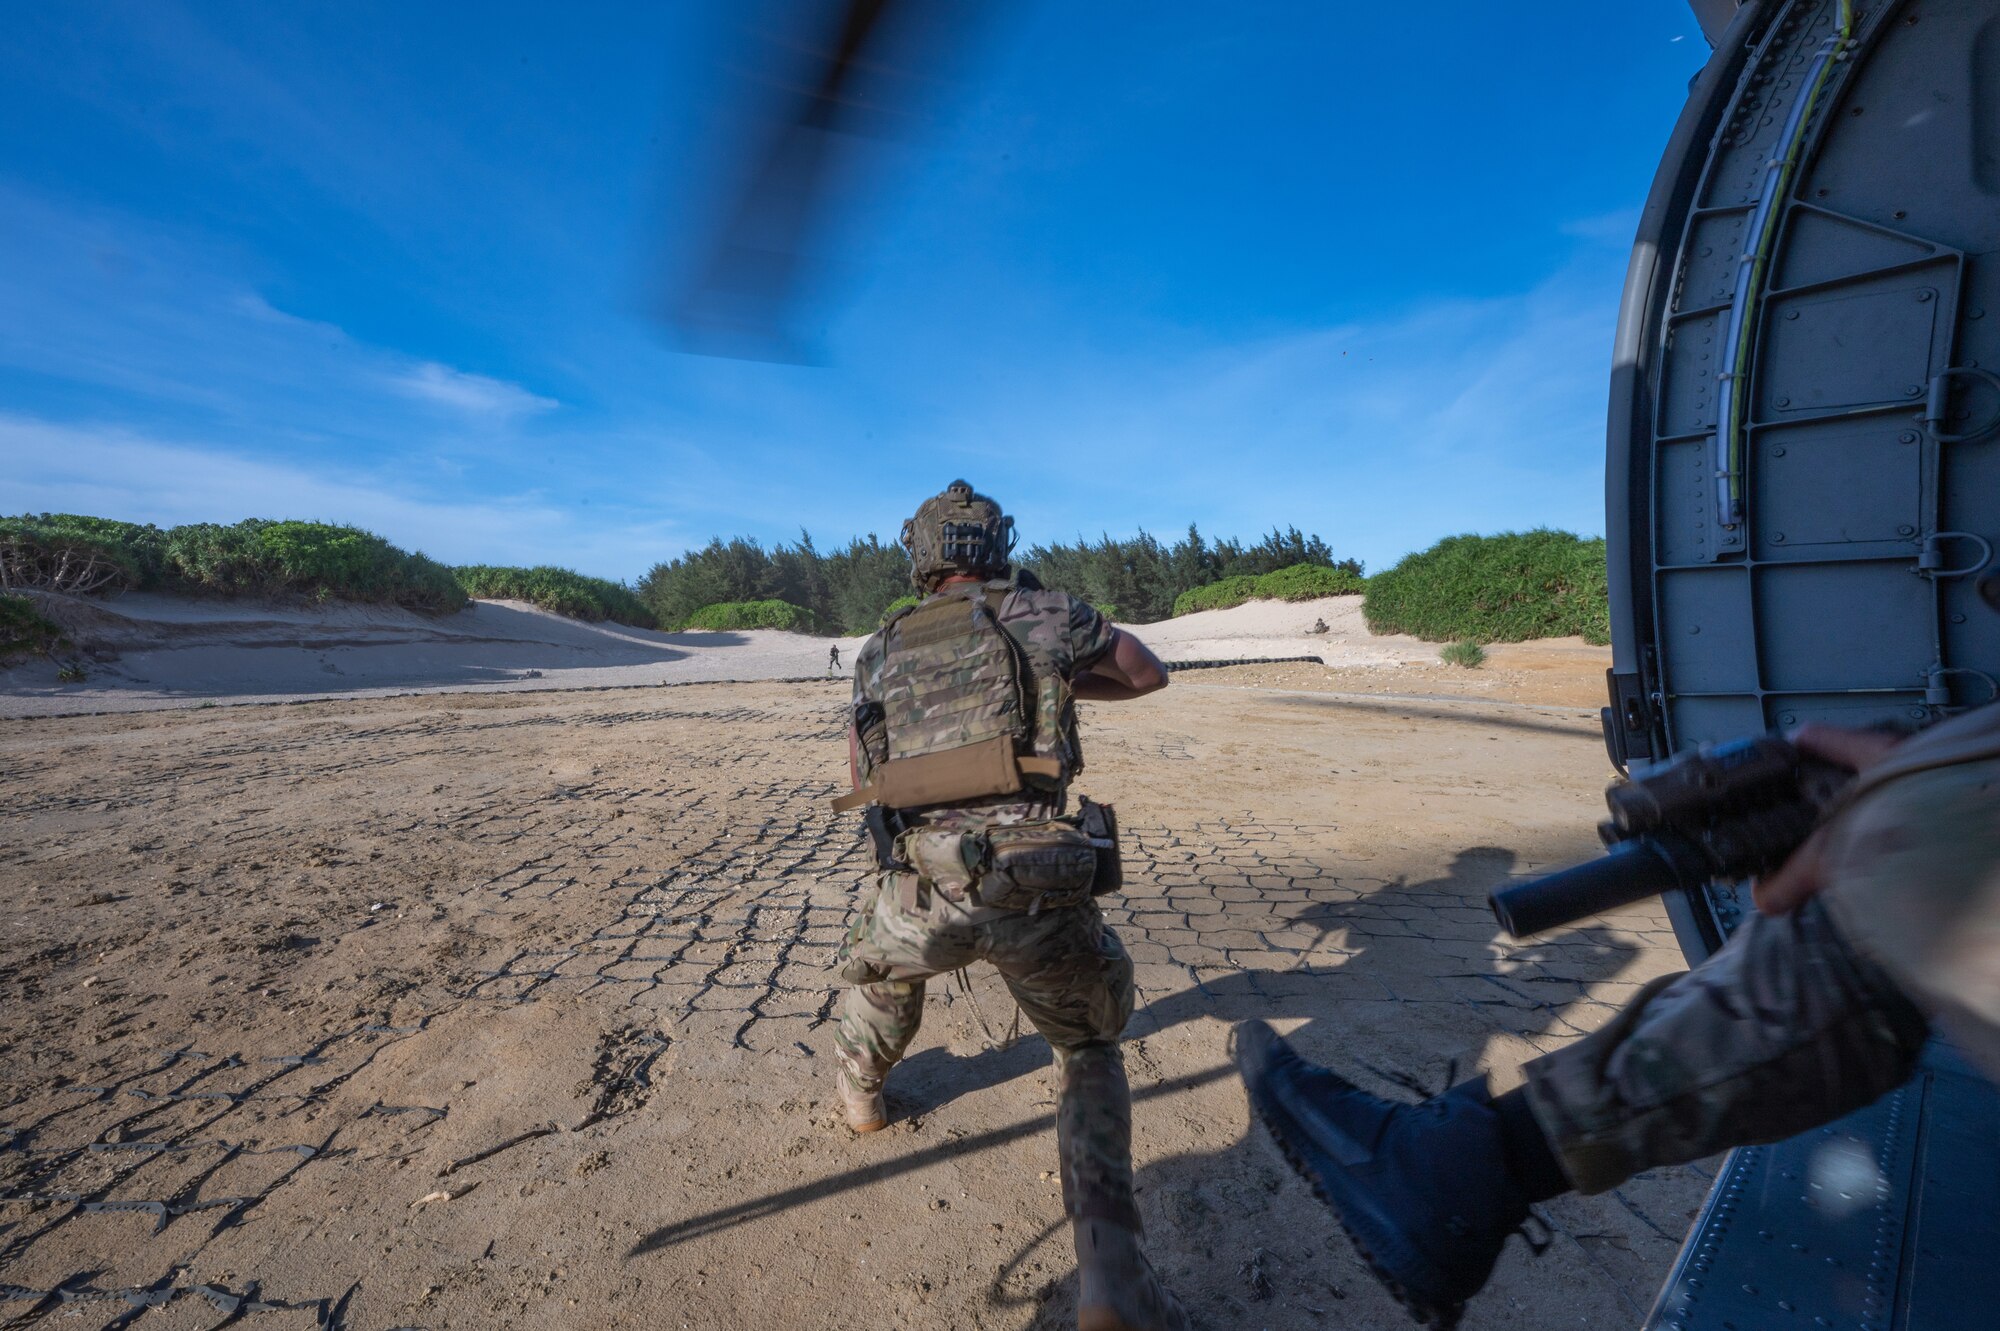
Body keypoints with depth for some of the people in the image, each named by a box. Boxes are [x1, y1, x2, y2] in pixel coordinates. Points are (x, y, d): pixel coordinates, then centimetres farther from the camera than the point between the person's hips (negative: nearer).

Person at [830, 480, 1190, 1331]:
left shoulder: (882, 649, 17)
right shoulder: (1043, 612, 9)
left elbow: (861, 768, 30)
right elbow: (1148, 674, 24)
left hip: (923, 884, 2)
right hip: (1040, 882, -2)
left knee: (879, 960, 39)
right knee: (1089, 1051, 24)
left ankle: (860, 1093, 59)